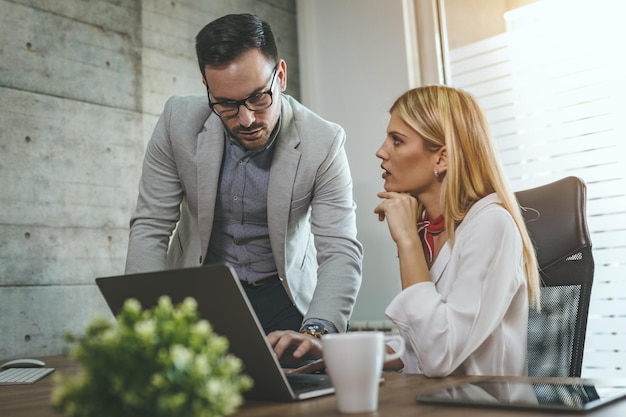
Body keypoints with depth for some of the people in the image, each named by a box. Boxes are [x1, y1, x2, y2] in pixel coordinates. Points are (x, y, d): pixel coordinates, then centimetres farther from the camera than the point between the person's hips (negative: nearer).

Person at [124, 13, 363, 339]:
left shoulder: (323, 142, -20)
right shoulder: (179, 121, -14)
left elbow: (340, 251, -20)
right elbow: (150, 228, -10)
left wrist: (316, 331, -39)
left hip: (284, 293, 0)